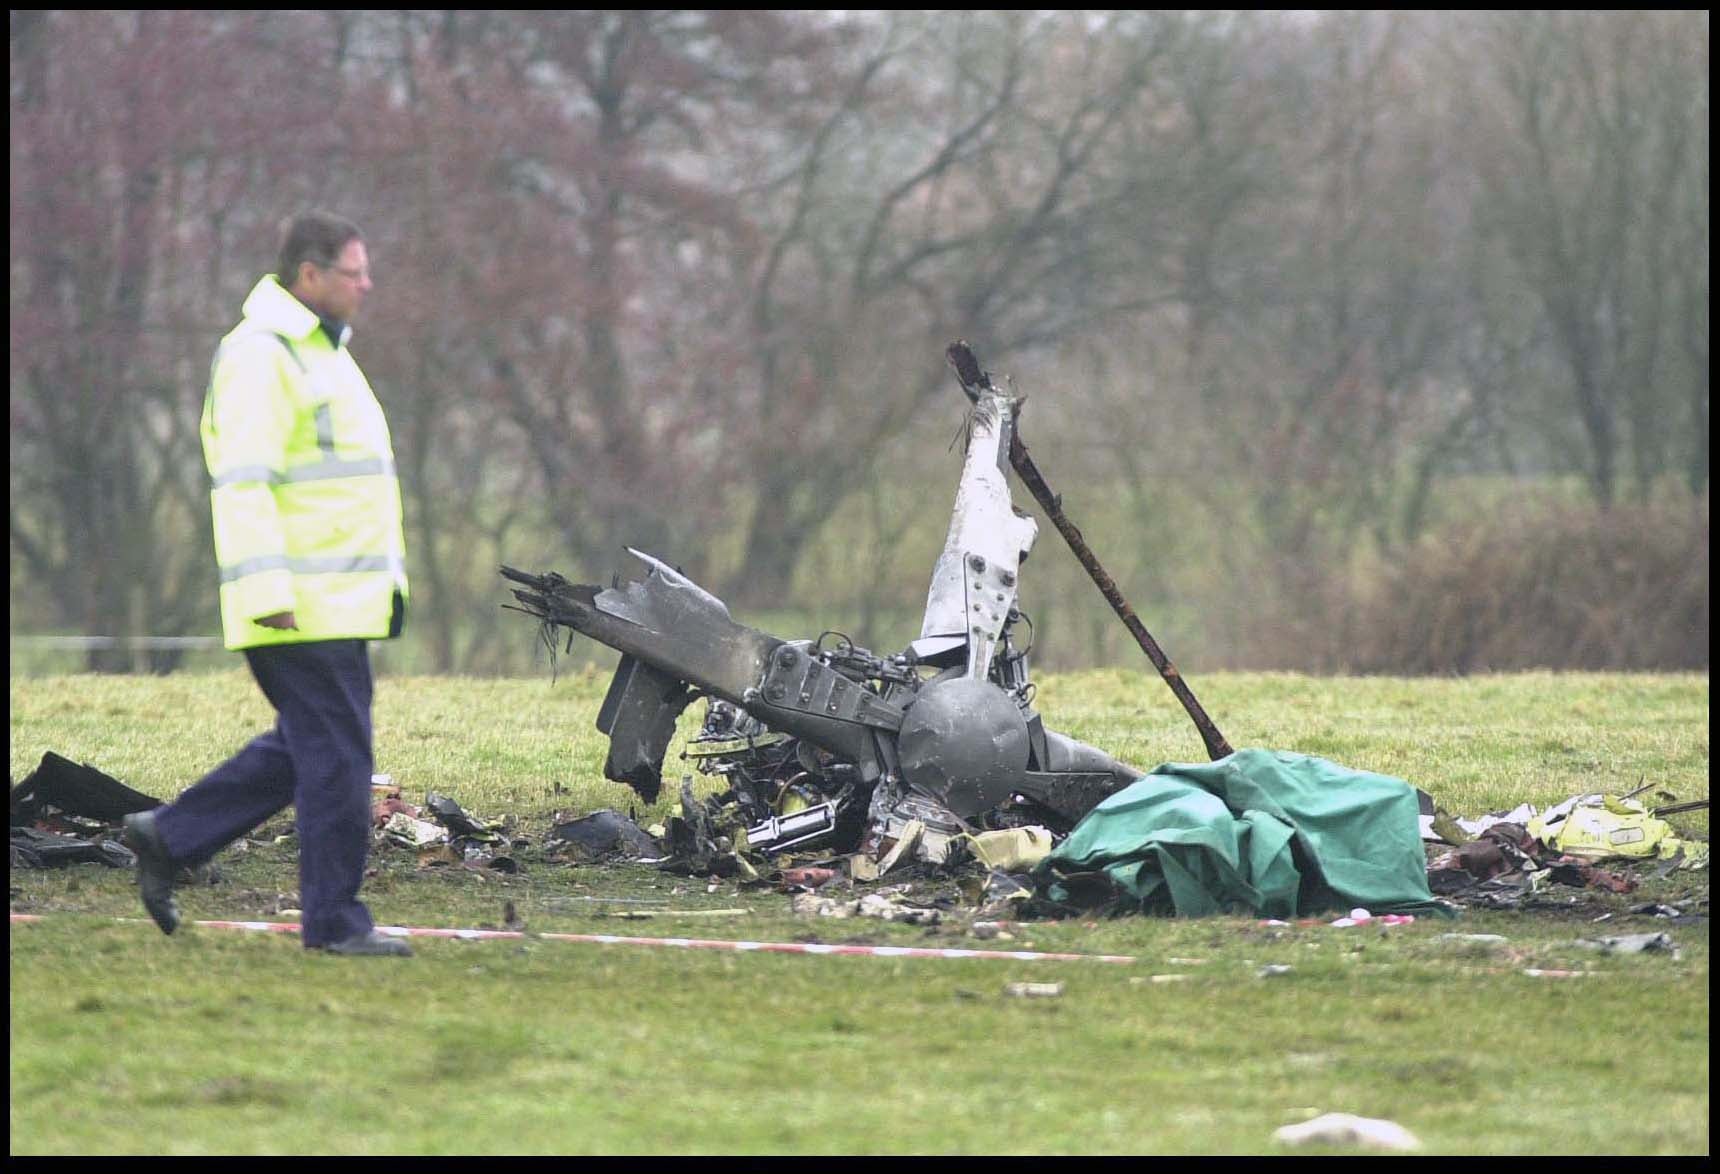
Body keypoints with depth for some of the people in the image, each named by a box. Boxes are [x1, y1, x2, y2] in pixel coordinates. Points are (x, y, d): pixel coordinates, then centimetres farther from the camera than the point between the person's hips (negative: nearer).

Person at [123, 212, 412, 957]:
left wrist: (390, 576, 24)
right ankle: (334, 921, -1)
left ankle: (167, 838, 20)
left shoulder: (322, 353, 21)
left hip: (340, 599, 10)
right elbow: (243, 482, -19)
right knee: (336, 756, -7)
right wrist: (268, 589, -25)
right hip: (300, 608, -10)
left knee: (304, 748, 13)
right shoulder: (261, 355, -12)